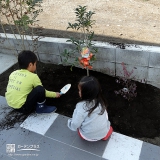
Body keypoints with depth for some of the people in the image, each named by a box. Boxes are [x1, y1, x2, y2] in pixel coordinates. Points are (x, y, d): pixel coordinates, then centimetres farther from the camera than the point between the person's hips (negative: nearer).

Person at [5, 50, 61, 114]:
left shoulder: (13, 73, 3)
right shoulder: (33, 77, -13)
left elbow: (10, 89, 12)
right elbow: (42, 91, -3)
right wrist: (55, 94, 13)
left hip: (11, 104, 8)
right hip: (22, 108, -8)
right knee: (39, 89, -16)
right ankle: (41, 107, 6)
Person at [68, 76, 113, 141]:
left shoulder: (81, 106, -27)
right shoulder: (100, 101, -13)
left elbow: (74, 126, -20)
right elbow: (106, 116, -1)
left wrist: (70, 121, 1)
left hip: (88, 136, -4)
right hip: (104, 133, 4)